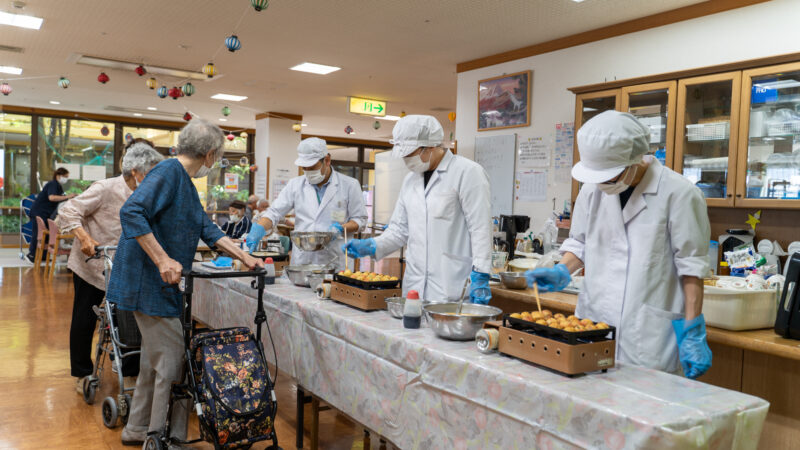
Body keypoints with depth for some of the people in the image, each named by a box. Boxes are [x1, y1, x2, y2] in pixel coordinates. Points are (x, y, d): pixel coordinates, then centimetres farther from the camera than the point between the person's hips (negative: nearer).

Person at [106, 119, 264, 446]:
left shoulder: (184, 180, 15)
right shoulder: (168, 172, -16)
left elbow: (207, 229, 17)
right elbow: (131, 212, -28)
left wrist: (245, 258, 13)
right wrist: (163, 260, -31)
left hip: (161, 284, 11)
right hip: (150, 284, -11)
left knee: (156, 359, 20)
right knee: (172, 364, -4)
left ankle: (137, 429, 35)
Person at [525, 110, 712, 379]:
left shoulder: (679, 194, -9)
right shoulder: (592, 188, 5)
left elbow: (691, 268, -7)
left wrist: (693, 334, -8)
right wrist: (562, 272, -1)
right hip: (593, 327, 4)